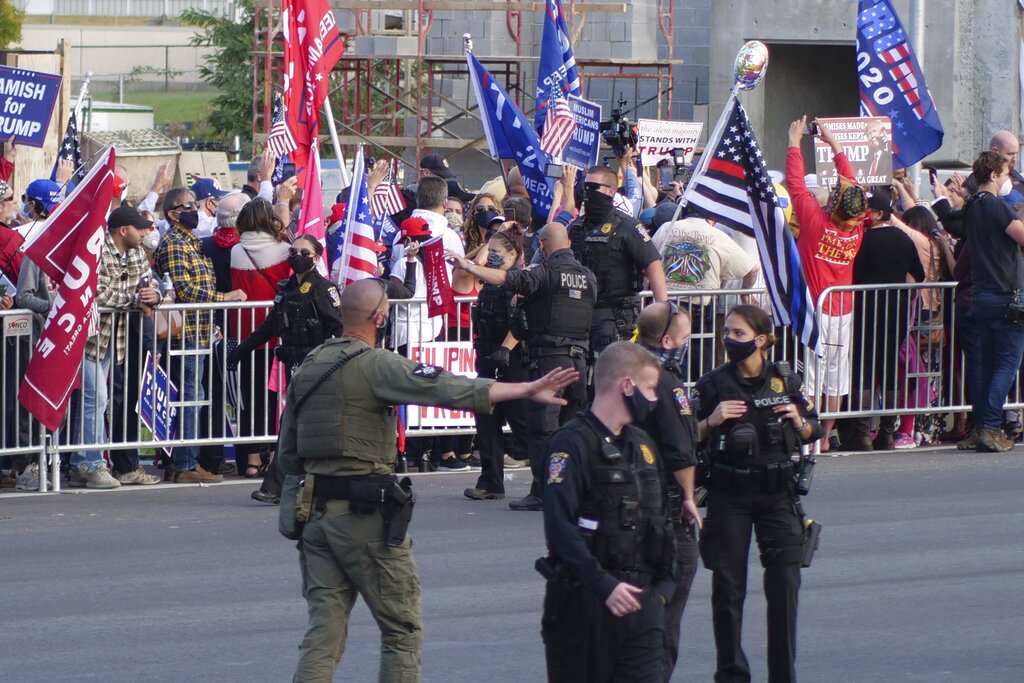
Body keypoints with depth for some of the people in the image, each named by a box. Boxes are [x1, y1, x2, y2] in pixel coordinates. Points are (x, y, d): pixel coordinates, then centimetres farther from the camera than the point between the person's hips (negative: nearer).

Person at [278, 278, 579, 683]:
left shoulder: (308, 369, 12)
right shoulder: (377, 365, -10)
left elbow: (287, 456, 15)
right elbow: (447, 389, -23)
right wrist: (525, 390, -26)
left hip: (316, 512, 7)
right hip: (365, 513, -7)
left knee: (324, 633, 6)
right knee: (403, 629, 5)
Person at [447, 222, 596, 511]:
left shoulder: (546, 273, -10)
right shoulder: (588, 277, 11)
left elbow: (508, 280, -24)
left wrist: (469, 266, -23)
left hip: (549, 357, -6)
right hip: (579, 358, 6)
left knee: (542, 428, -4)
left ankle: (542, 492, -8)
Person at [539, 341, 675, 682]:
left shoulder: (642, 444, 15)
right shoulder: (572, 444, -11)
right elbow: (559, 526, -21)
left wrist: (662, 583, 11)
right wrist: (604, 586, -25)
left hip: (641, 599, 7)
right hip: (584, 601, -7)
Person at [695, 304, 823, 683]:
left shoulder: (785, 380, 2)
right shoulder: (713, 384, -1)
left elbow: (813, 432, 11)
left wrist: (799, 422, -10)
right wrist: (711, 421, -16)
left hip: (776, 491, 1)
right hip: (728, 492, -1)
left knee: (785, 581, -4)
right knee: (728, 585, 3)